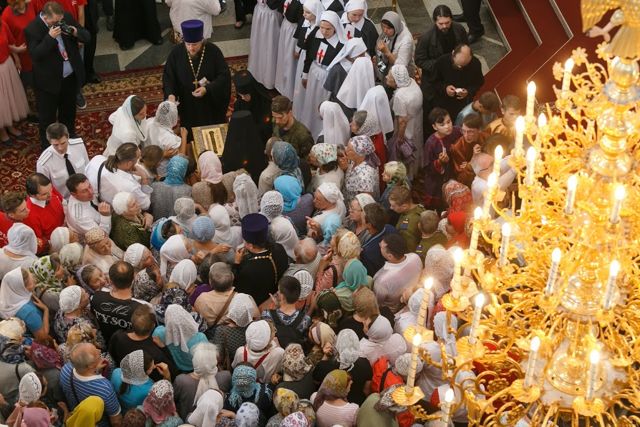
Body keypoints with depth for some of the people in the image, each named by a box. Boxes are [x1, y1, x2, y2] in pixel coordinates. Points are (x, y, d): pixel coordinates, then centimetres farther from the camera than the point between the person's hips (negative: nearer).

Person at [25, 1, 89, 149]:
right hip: (48, 81, -5)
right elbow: (35, 55, -28)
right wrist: (50, 37, -36)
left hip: (71, 76, 5)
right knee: (47, 116, 8)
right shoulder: (32, 29, -20)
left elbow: (87, 37, -3)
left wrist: (76, 33, -25)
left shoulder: (67, 18, -8)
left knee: (69, 110, 25)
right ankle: (47, 146, 24)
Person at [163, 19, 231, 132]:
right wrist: (170, 94, -25)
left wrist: (207, 89, -26)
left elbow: (224, 76, -14)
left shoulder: (213, 51, -18)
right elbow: (168, 76, -7)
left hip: (212, 104, -1)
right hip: (188, 105, 1)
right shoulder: (176, 53, -14)